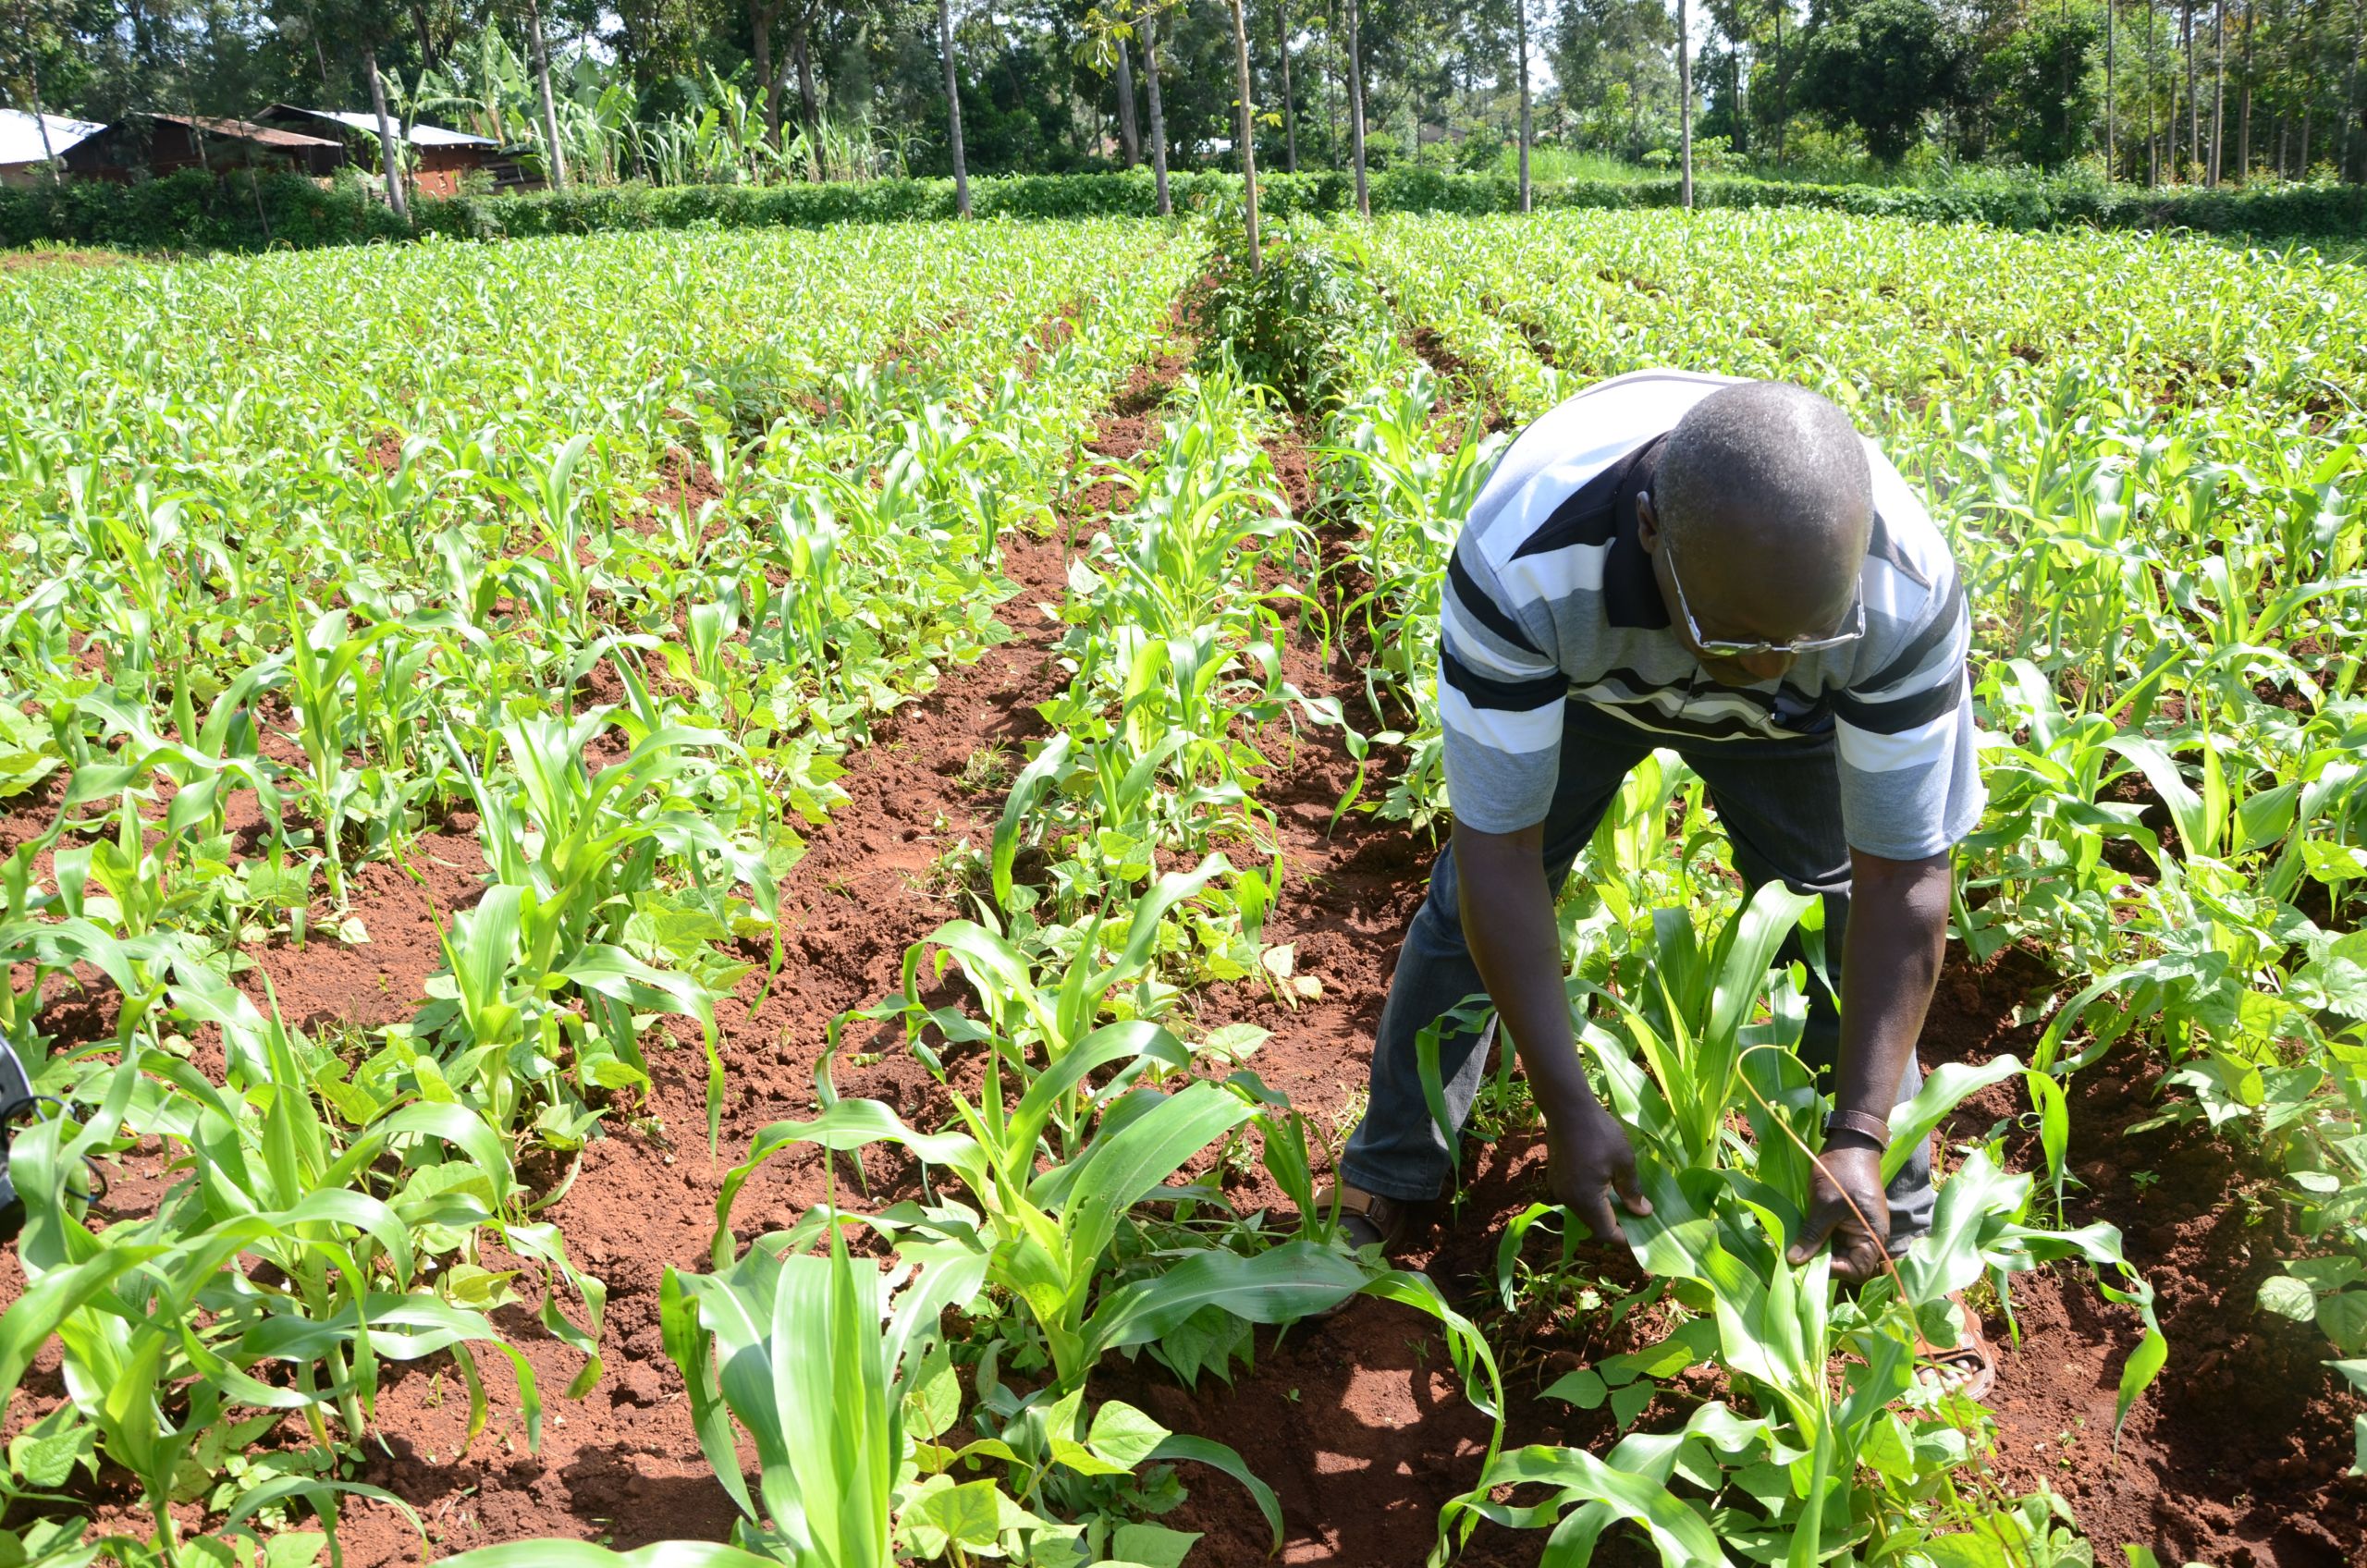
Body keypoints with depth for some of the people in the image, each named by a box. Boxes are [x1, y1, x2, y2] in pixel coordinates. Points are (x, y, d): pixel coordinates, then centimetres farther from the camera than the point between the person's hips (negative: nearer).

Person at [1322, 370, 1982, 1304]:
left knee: (1842, 938, -4)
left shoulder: (1908, 594, -40)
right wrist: (1568, 1110, -37)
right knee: (1474, 906, 0)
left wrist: (1856, 1138, -35)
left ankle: (1901, 1224, 20)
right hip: (1573, 671, 0)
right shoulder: (1523, 561, -46)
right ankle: (1387, 1186, 22)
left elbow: (1901, 879, -30)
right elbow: (1500, 851, -37)